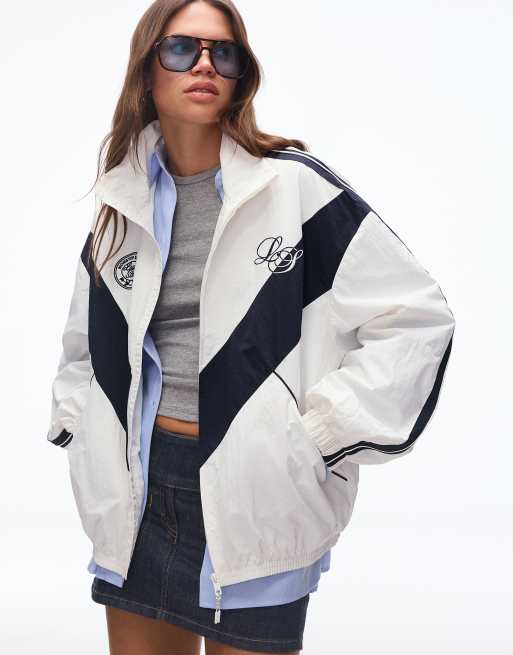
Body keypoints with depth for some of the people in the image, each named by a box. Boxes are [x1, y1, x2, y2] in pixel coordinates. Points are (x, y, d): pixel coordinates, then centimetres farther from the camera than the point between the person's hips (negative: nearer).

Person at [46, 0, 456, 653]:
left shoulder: (294, 185, -7)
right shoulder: (123, 207, 8)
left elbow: (417, 318, -9)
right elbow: (85, 346, 23)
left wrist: (317, 437, -11)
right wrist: (81, 432, 10)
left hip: (256, 496, -4)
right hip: (141, 490, 5)